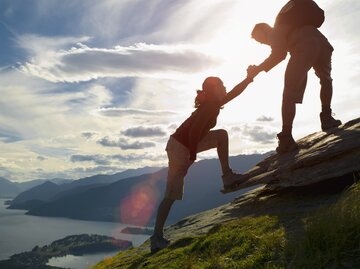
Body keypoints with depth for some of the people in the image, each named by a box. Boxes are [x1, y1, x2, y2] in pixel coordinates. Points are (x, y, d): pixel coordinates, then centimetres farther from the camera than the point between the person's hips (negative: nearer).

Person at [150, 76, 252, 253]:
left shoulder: (213, 103, 11)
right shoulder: (209, 106, -16)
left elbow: (234, 93, 24)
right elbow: (194, 131, -25)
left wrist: (249, 79, 23)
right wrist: (193, 154, -18)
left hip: (188, 144, 10)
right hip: (180, 147, -10)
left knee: (222, 135, 10)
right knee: (172, 195, -9)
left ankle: (227, 176, 9)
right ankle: (156, 237, -3)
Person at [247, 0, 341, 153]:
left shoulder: (274, 31, 16)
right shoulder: (286, 27, 40)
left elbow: (279, 55, 0)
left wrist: (258, 69, 6)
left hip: (304, 48, -7)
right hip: (322, 43, 7)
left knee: (290, 94, -5)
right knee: (325, 79, 32)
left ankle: (286, 138, -13)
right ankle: (326, 118, 19)